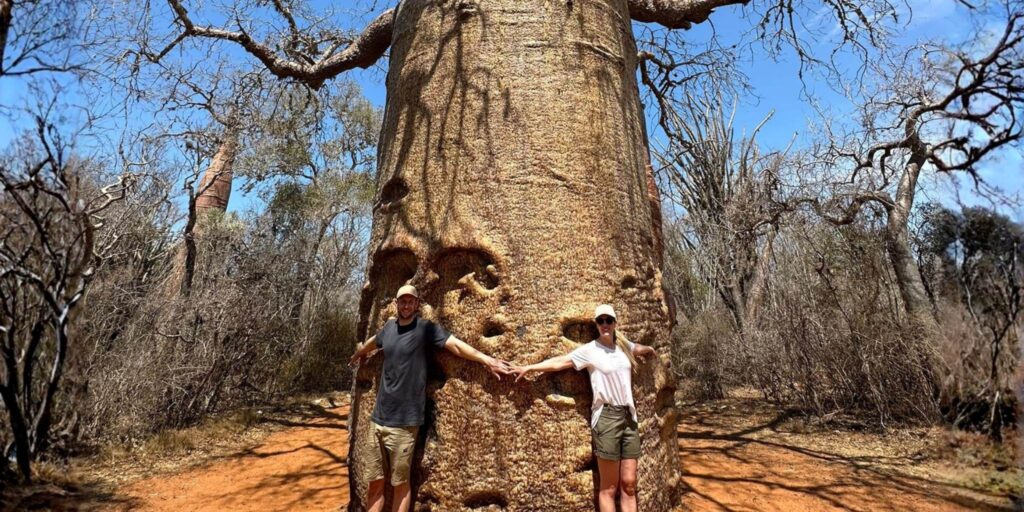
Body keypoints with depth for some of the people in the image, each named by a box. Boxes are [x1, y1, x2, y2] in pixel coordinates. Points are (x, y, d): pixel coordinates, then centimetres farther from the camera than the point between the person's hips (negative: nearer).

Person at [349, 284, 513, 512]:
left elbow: (456, 345, -15)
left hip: (403, 422, -5)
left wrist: (488, 361, -23)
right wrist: (357, 355, 49)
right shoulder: (388, 327, 10)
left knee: (400, 484, 4)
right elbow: (372, 343, 31)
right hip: (378, 418, 5)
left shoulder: (426, 328, -6)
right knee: (375, 483, 12)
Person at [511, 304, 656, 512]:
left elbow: (641, 349, 33)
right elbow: (560, 362, -5)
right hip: (606, 417, -5)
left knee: (629, 484, 8)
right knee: (609, 487, 1)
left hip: (629, 417, 5)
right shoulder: (589, 350, -4)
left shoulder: (624, 345, 11)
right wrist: (528, 367, -7)